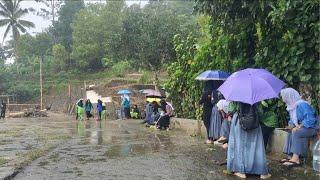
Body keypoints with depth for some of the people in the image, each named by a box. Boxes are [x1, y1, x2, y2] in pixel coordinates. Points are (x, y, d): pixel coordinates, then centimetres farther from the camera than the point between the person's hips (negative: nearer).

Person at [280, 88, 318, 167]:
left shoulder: (302, 104, -21)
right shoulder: (292, 105, 7)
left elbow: (310, 119, -26)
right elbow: (293, 119, 15)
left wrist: (299, 127, -27)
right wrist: (291, 126, -5)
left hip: (311, 127, -9)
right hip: (302, 127, 9)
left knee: (295, 132, -28)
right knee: (290, 132, -8)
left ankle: (296, 159, -30)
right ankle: (290, 156, -11)